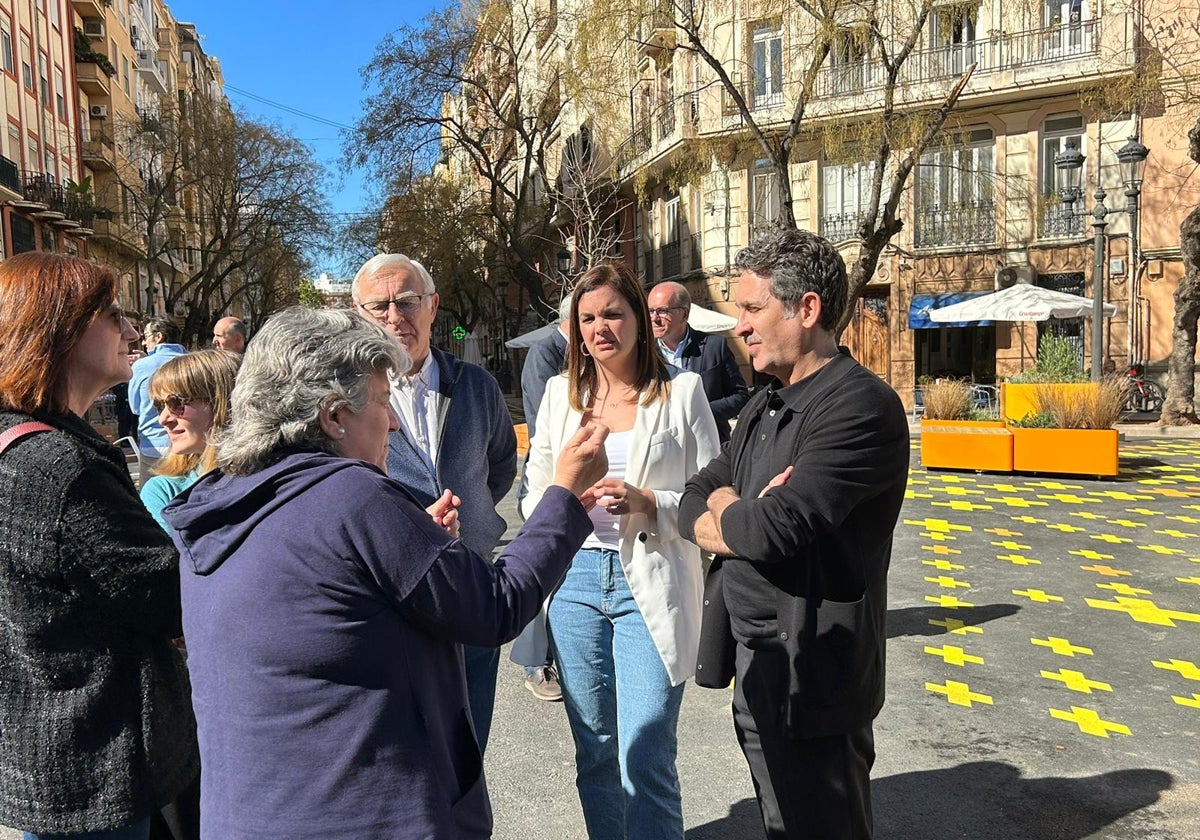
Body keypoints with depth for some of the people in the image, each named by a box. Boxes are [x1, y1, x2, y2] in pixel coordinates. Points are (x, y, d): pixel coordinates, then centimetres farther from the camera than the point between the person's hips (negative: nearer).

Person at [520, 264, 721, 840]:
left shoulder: (682, 391, 0)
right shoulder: (560, 393, 9)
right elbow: (535, 494, 12)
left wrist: (646, 503, -19)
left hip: (651, 586, -3)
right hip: (576, 581, 4)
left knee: (645, 762, -4)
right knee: (594, 752, 15)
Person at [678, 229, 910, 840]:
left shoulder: (861, 406, -19)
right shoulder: (763, 409, 10)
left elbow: (774, 528, -28)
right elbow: (693, 499, 9)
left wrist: (723, 516, -6)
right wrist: (739, 512, -13)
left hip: (810, 676, -8)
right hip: (754, 665, 8)